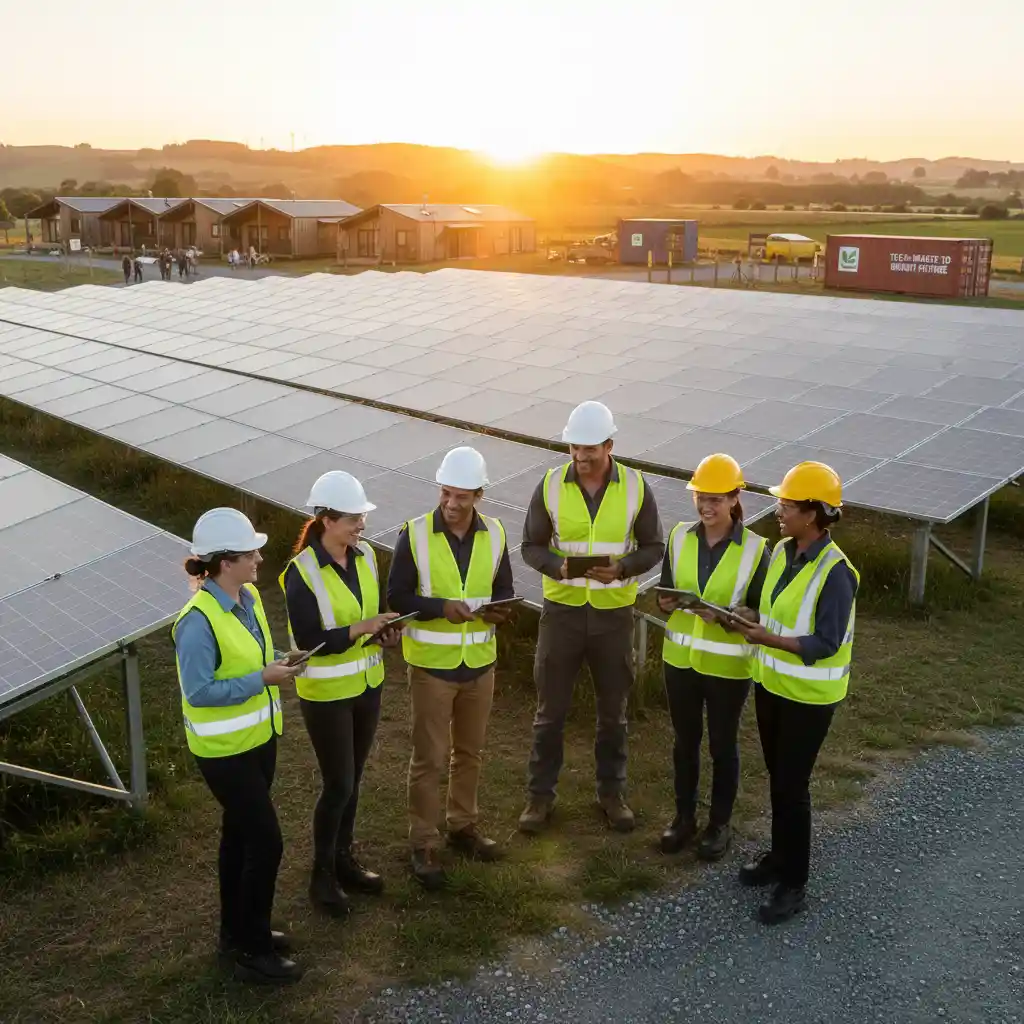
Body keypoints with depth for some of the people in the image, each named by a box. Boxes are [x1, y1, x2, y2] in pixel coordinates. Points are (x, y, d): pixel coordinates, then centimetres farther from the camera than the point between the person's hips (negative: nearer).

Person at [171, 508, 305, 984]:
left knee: (240, 833, 20)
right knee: (265, 842, -3)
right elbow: (199, 692, -26)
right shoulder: (199, 621, -27)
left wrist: (278, 663, -7)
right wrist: (262, 679, -25)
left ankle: (237, 931, 37)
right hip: (225, 749, -8)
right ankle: (250, 950, 14)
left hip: (258, 737, 9)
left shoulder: (248, 596, 0)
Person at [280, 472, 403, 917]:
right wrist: (360, 629, -28)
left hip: (367, 684, 6)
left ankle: (343, 859, 35)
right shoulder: (302, 573, -21)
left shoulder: (365, 555, -1)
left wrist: (387, 630, -8)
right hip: (326, 693, -6)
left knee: (352, 781, 18)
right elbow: (308, 641, -22)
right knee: (338, 786, 1)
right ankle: (322, 876, 21)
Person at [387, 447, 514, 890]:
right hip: (432, 665, -4)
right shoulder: (415, 535, -13)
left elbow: (503, 592, 7)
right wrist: (441, 607, -26)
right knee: (429, 758, 4)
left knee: (470, 751, 18)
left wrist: (498, 611, -16)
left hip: (480, 663, 4)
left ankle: (463, 826, 37)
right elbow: (397, 597, -10)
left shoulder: (494, 534, -2)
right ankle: (423, 845, 18)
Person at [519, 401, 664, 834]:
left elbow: (653, 548, -1)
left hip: (614, 611, 0)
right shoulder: (551, 486, -7)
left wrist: (621, 568, -20)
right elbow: (532, 547, -1)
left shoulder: (635, 487, -7)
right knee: (550, 708, 8)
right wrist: (558, 566, -22)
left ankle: (611, 790, 32)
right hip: (562, 608, 0)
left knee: (613, 709, 14)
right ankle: (541, 794, 24)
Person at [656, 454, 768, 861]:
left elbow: (760, 612, -11)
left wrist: (725, 616, -28)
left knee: (723, 744, 12)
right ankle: (684, 816, 35)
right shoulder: (680, 536, -3)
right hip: (681, 657, 3)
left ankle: (720, 824, 31)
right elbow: (666, 591, 5)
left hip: (728, 665, -3)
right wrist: (667, 601, -17)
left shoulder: (755, 549, -14)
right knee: (685, 740, 17)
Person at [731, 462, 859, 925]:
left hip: (809, 695, -7)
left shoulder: (835, 571, -23)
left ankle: (793, 885, 17)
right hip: (771, 683, 7)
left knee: (791, 786, 2)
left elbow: (826, 644, -23)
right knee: (778, 778, 20)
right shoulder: (781, 551, 0)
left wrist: (768, 639, -31)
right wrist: (747, 623, -6)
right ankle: (779, 857, 38)